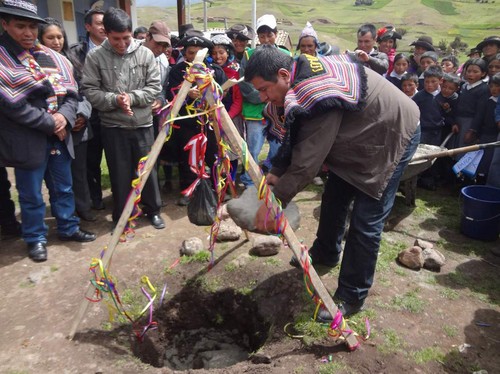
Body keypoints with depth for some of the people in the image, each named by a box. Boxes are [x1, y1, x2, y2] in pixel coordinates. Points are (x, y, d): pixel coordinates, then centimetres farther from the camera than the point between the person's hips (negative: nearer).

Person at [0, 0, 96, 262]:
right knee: (31, 194, 9)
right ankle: (35, 238, 27)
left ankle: (68, 228, 35)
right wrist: (50, 124, -14)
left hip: (59, 136, 4)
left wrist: (64, 117, -14)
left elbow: (71, 93, 5)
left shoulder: (52, 57, 6)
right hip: (27, 139, -4)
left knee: (63, 188, 17)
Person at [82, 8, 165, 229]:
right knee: (120, 174, 8)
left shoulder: (145, 54, -1)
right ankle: (121, 217, 25)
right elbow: (89, 91, -5)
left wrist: (132, 97, -15)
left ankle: (153, 210, 29)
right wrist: (115, 99, -19)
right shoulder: (95, 57, -4)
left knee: (148, 169, 10)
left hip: (143, 124, 1)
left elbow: (154, 88, -2)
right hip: (113, 126, 0)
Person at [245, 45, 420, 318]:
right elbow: (295, 137, -1)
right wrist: (276, 172, -9)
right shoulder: (302, 74, -7)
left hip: (393, 135, -10)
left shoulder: (316, 96, -37)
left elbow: (307, 160, -35)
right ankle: (326, 253, 41)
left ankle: (351, 297, 6)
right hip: (358, 135, 10)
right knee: (334, 198, 18)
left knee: (366, 220, -9)